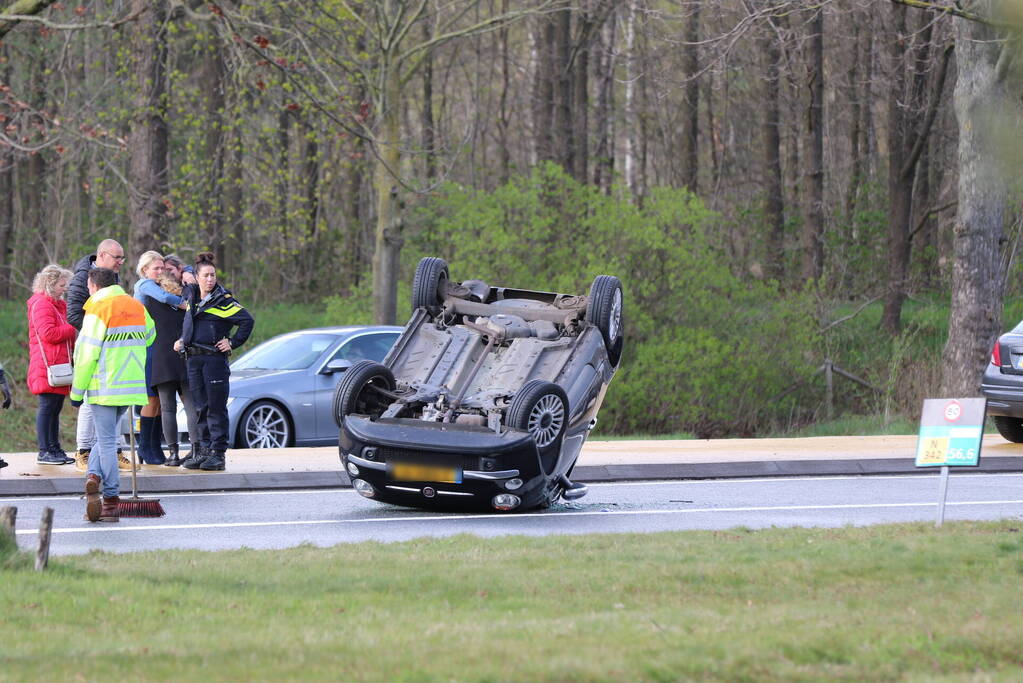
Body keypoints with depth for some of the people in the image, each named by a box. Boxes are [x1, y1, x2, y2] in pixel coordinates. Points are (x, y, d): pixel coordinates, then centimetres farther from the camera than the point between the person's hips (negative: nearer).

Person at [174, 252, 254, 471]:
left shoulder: (223, 301, -6)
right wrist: (182, 340, 18)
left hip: (215, 358, -6)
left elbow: (247, 321, -8)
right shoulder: (191, 296, 13)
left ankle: (218, 453, -4)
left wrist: (233, 343, -7)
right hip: (194, 359, 6)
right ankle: (203, 451, 11)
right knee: (200, 408, 7)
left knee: (216, 408, -5)